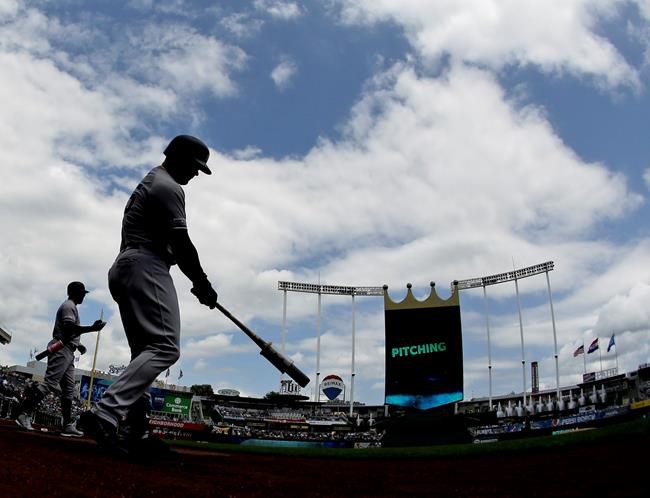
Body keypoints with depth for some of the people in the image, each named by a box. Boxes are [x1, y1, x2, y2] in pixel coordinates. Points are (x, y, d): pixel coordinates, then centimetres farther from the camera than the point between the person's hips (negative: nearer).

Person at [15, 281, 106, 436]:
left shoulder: (71, 307, 25)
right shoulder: (69, 305, -5)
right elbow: (69, 328, -21)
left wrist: (77, 344, 20)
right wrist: (92, 328, -24)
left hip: (68, 353, 11)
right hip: (61, 349, -11)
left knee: (69, 389, 5)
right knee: (50, 383, -16)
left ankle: (68, 426, 3)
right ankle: (24, 413, -14)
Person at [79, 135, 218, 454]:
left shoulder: (147, 183, 29)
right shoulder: (169, 187, -4)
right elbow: (180, 243, -12)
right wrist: (202, 284, -3)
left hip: (123, 270, 11)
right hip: (146, 268, -11)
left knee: (145, 351, 9)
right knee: (165, 347, -20)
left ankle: (133, 428, 2)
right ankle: (106, 413, -33)